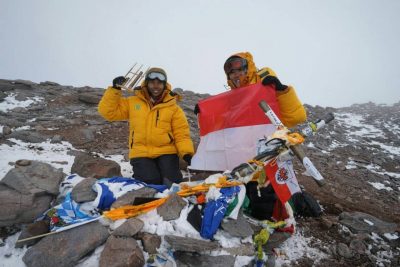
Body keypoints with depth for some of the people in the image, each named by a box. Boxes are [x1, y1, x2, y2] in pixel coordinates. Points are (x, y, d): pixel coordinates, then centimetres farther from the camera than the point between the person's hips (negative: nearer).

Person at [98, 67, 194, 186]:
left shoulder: (173, 108, 3)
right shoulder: (132, 103, 8)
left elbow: (181, 134, -1)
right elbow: (108, 111, 6)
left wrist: (187, 153, -17)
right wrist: (115, 89, -3)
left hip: (166, 152, 0)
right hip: (141, 154, 0)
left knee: (172, 183, -17)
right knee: (151, 184, -20)